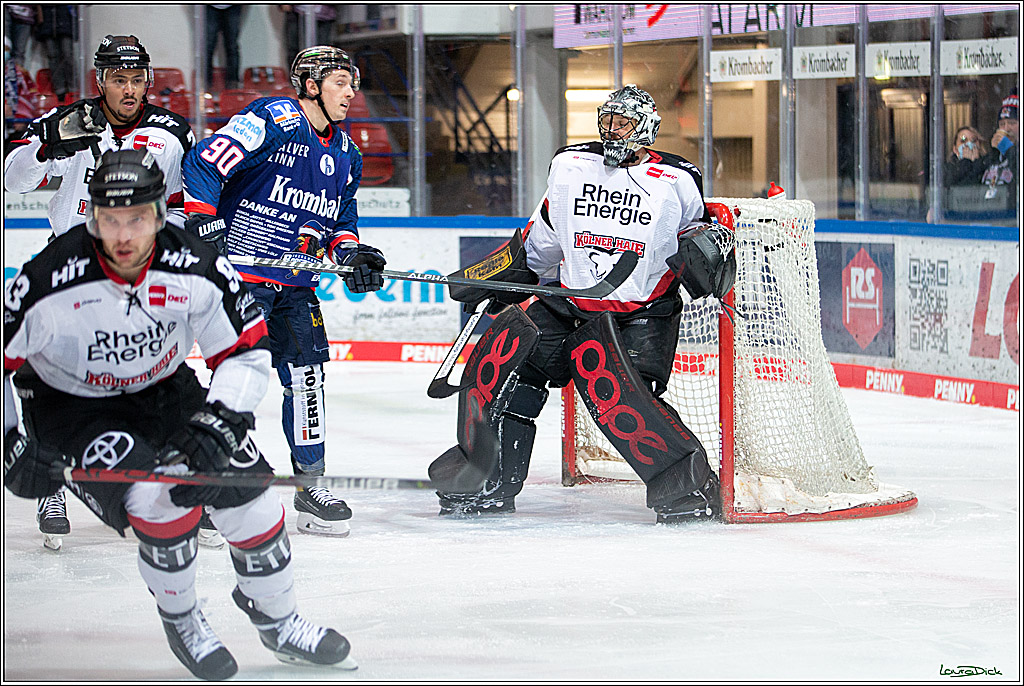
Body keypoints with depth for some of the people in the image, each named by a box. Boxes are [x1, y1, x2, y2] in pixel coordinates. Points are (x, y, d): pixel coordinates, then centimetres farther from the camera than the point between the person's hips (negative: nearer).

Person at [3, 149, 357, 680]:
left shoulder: (194, 268, -23)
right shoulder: (53, 280, -31)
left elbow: (246, 349, -12)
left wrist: (221, 421, -26)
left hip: (162, 391, 4)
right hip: (68, 406, -4)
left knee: (247, 491, -6)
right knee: (163, 498, -26)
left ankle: (278, 622, 19)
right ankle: (181, 624, 0)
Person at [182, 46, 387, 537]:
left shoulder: (345, 155, 12)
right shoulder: (276, 120, -14)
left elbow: (339, 220, 23)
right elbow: (204, 162, -20)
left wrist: (350, 254, 2)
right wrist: (203, 221, -28)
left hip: (295, 284, 7)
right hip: (237, 275, -7)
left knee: (306, 375, 4)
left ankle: (310, 482, 14)